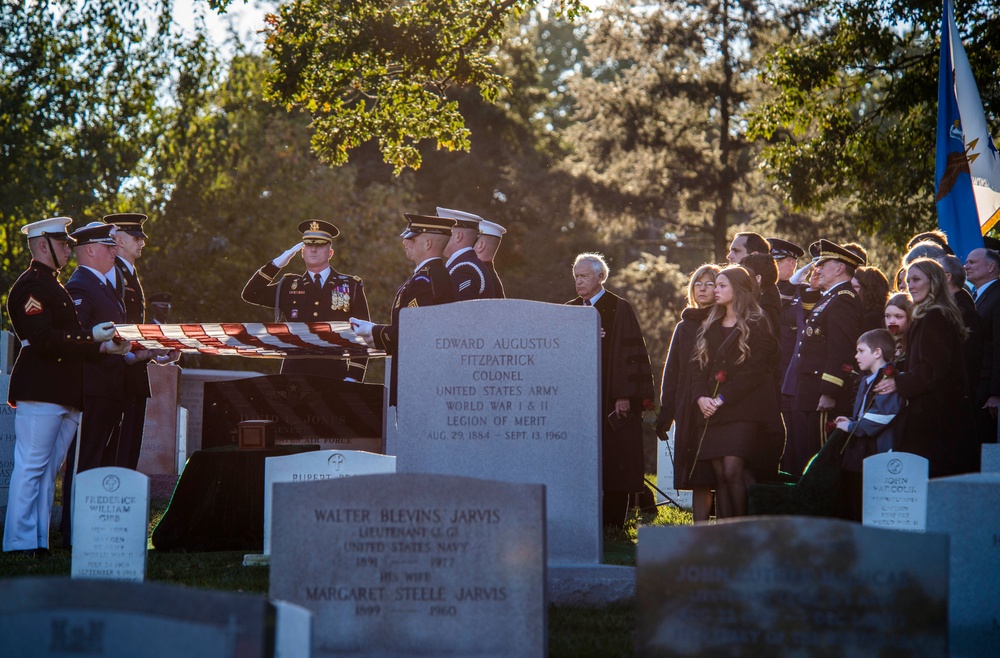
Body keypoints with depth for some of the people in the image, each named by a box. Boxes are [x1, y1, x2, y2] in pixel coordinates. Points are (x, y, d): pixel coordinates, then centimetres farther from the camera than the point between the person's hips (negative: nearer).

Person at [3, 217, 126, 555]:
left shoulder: (54, 287, 23)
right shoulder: (30, 286, -8)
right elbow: (43, 339, -18)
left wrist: (104, 346, 9)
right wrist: (92, 336, -15)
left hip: (65, 395, 10)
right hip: (40, 391, -10)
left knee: (48, 469, 9)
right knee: (31, 467, -8)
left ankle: (38, 540, 11)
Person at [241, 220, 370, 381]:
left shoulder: (351, 286, 10)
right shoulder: (288, 286, 17)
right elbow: (250, 294, 11)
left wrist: (353, 377, -4)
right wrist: (278, 263, 7)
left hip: (334, 376, -1)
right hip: (294, 373, 1)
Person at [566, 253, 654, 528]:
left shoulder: (619, 309, -2)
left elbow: (630, 353, -8)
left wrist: (625, 395, -15)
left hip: (613, 400, -4)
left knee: (615, 462, -3)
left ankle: (614, 524, 0)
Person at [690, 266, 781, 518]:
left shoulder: (756, 325, 0)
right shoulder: (710, 327, 19)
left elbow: (754, 370, -8)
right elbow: (699, 367, 15)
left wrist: (723, 398, -13)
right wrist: (700, 397, -4)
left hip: (743, 409, -6)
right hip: (713, 412, 6)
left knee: (733, 471, -16)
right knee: (720, 474, -1)